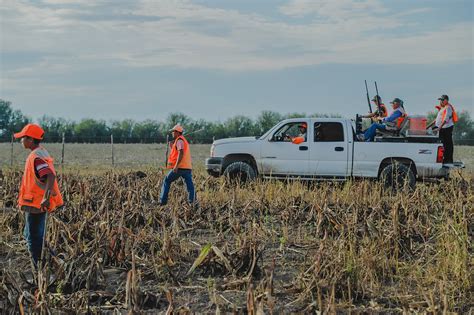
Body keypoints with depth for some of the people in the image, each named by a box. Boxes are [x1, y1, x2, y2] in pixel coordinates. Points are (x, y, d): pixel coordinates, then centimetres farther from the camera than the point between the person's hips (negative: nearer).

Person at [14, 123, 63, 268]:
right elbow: (48, 176, 17)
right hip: (39, 204, 10)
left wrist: (46, 198, -36)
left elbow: (51, 176, -33)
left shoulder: (36, 157, -20)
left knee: (34, 238, -2)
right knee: (31, 235, 19)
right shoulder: (42, 153, 11)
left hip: (36, 205, -10)